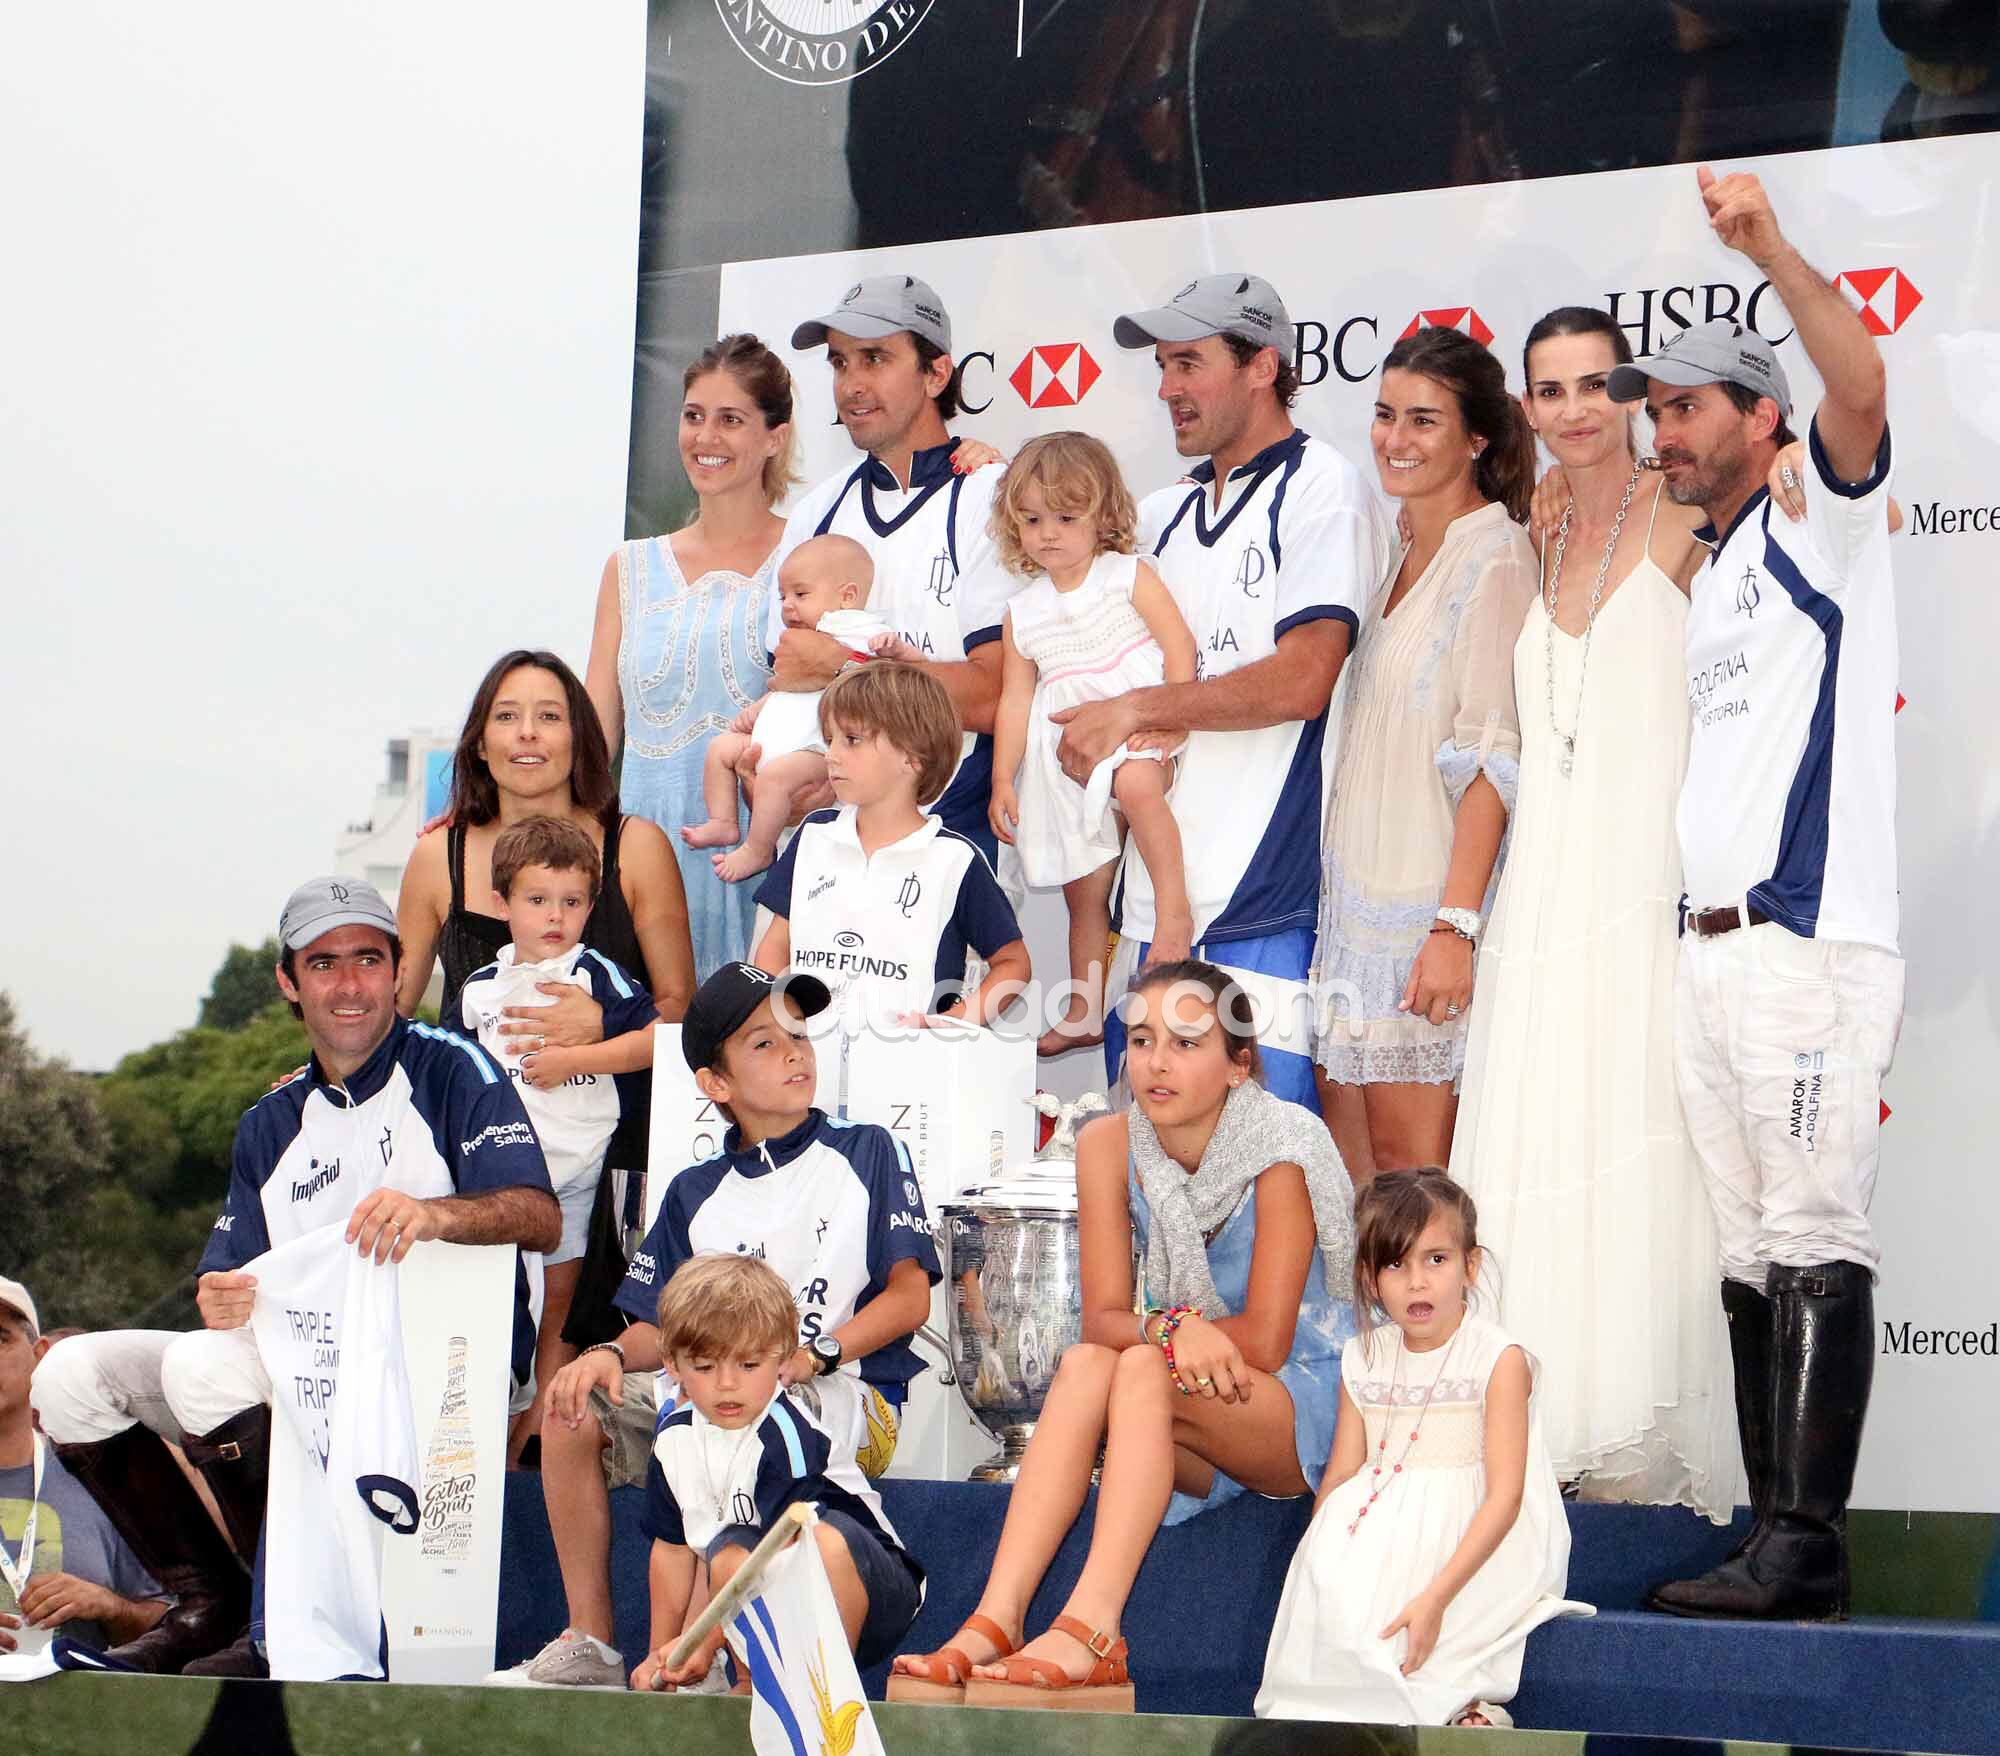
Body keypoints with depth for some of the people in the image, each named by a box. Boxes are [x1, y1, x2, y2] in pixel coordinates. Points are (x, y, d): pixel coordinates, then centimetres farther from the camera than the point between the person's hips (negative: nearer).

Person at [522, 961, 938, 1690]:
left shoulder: (866, 1154, 9)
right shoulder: (696, 1193, 19)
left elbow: (909, 1295, 0)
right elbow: (659, 1329, 14)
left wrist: (816, 1351, -17)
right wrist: (613, 1353, -11)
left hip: (850, 1395, -5)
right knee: (573, 1411, -16)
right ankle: (589, 1642, -12)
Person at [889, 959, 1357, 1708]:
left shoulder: (1281, 1148, -16)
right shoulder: (1109, 1145, -2)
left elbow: (1264, 1343, -18)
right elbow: (1103, 1317, -10)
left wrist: (1150, 1330, -15)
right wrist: (1173, 1331, -31)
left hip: (1306, 1410, -4)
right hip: (1198, 1452, 4)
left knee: (1142, 1370, -30)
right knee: (1085, 1366, -25)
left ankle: (1090, 1629, -44)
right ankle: (996, 1618, -38)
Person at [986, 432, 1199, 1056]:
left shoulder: (1129, 577, -1)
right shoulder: (1022, 612, 11)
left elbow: (1180, 649, -7)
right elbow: (1014, 699, 12)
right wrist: (1003, 780, 6)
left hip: (1136, 730, -5)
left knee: (1135, 783, -40)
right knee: (1083, 892, 9)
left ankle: (1175, 909, -32)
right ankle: (1084, 1010, 17)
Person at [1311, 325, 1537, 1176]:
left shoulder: (1494, 554, -11)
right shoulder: (1402, 554, 14)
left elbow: (1492, 760, -16)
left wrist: (1455, 925, -21)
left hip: (1429, 895, -8)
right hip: (1357, 888, 8)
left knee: (1410, 1166, -6)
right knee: (1346, 1163, 7)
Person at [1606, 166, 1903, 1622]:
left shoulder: (1820, 522, -1)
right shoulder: (1714, 570, 23)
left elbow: (1861, 384, -21)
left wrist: (1769, 249, -27)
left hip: (1810, 942, -9)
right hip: (1712, 946, 9)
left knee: (1816, 1244, -12)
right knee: (1751, 1256, 8)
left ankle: (1811, 1547, -15)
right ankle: (1775, 1541, 10)